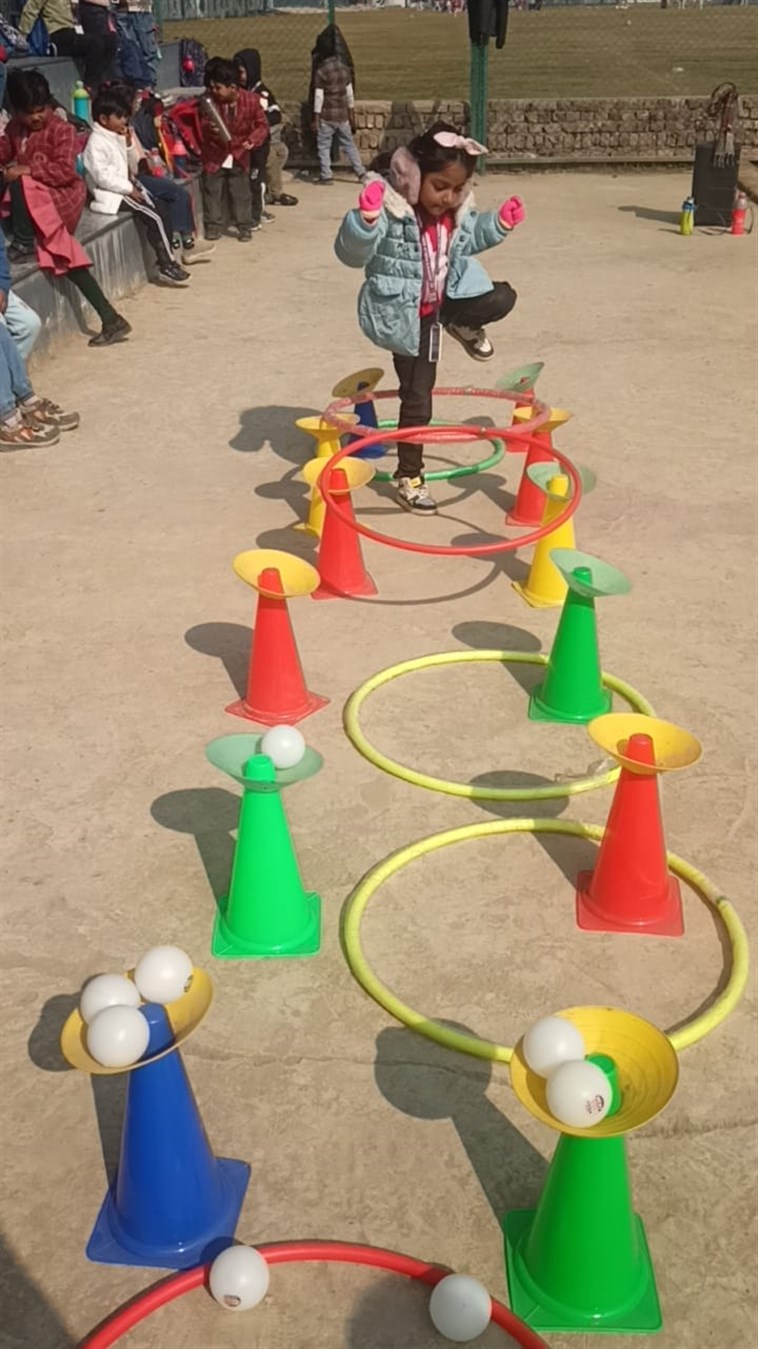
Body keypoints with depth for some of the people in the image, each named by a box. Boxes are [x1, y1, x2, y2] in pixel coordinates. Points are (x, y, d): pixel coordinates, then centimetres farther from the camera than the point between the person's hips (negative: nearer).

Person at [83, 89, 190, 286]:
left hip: (125, 189, 9)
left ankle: (164, 260, -1)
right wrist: (129, 189, -20)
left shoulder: (117, 138, 13)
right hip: (111, 195, -9)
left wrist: (130, 150, 6)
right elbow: (102, 176, -22)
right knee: (154, 217, -18)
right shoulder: (96, 143, -15)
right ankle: (166, 265, -13)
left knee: (162, 209, -2)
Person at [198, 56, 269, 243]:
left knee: (241, 193, 6)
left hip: (239, 155, -1)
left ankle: (245, 226, 17)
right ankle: (213, 225, 18)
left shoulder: (251, 100, -17)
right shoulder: (210, 101, -15)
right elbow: (202, 129, -7)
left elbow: (262, 125, -7)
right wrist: (210, 130, -31)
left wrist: (253, 140, -25)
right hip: (214, 154, 1)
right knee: (212, 192, 6)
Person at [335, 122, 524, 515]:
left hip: (447, 299, 6)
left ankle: (460, 326, 24)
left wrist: (500, 223, 3)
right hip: (408, 315, -6)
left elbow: (468, 238, 18)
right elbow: (352, 253, -33)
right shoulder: (390, 211, -26)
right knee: (417, 396, -1)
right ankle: (409, 476, 13)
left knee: (502, 298, -5)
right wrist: (365, 218, -51)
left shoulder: (458, 211, -4)